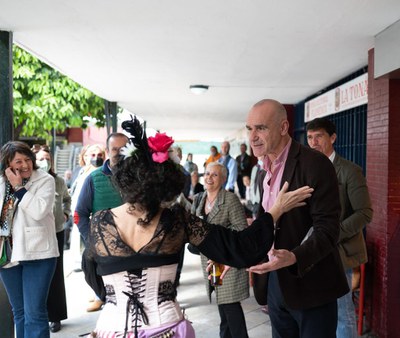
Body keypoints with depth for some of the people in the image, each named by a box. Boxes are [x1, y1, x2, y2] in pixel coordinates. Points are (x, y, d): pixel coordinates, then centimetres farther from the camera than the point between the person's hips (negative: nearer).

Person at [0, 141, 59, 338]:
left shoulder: (45, 180, -8)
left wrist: (18, 187, -19)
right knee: (19, 312, 16)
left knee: (34, 313, -6)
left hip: (37, 253, -5)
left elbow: (39, 211, -22)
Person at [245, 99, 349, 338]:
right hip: (275, 282, 7)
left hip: (310, 285, -7)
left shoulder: (314, 163, -16)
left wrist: (294, 257, -35)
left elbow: (327, 228, -20)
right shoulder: (267, 168, 9)